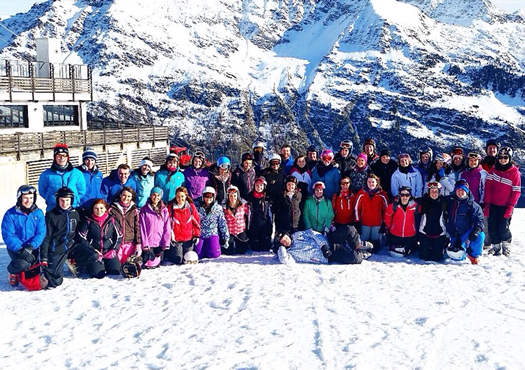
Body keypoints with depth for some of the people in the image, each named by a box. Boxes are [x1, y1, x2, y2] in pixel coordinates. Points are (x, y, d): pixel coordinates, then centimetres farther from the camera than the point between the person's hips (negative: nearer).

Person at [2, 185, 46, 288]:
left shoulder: (38, 213, -3)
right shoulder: (10, 214, -10)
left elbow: (41, 233, -9)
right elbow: (7, 235, -15)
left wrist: (30, 247, -24)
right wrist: (21, 250, -27)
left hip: (33, 248, 3)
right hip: (15, 248, -3)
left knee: (34, 274, -7)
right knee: (23, 264, -31)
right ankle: (13, 271, 6)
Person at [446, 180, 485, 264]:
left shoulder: (472, 205, -6)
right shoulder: (451, 202, 4)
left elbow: (479, 218, -11)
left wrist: (476, 230, -30)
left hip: (467, 231, -2)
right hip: (455, 234, 2)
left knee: (480, 235, -34)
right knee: (457, 257, -10)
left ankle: (473, 256, -10)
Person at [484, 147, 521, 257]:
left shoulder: (515, 172, -4)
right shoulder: (493, 170, 3)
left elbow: (516, 192, -5)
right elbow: (488, 188, 1)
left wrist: (510, 207, -11)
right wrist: (487, 204, -4)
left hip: (506, 206, -3)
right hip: (493, 205, 3)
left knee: (503, 229, -5)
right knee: (492, 228, 3)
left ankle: (506, 245, 21)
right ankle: (496, 247, 20)